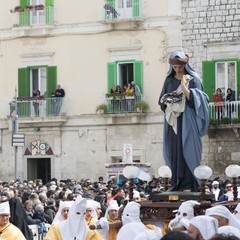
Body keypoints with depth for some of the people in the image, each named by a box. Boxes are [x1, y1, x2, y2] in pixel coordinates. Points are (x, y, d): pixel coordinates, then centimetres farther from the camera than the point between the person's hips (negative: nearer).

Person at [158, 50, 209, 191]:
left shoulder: (193, 79, -3)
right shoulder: (169, 80, 11)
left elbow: (195, 99, -11)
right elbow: (162, 99, 15)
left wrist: (184, 87, -21)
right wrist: (167, 101, -6)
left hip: (188, 121, -4)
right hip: (173, 120, 5)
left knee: (188, 151, -8)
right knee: (174, 152, 2)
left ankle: (192, 185, -7)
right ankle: (177, 184, 5)